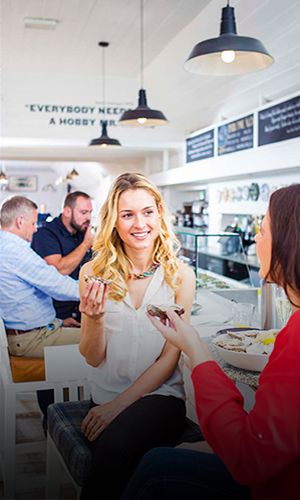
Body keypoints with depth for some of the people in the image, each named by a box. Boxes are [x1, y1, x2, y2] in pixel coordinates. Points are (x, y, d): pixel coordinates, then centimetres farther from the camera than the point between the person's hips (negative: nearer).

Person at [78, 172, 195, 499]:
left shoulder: (180, 276, -4)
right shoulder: (93, 273, -1)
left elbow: (169, 359, -4)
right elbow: (94, 358, -1)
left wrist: (118, 405, -10)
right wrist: (94, 319, -22)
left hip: (160, 396, -1)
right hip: (105, 397, 1)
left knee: (116, 444, -30)